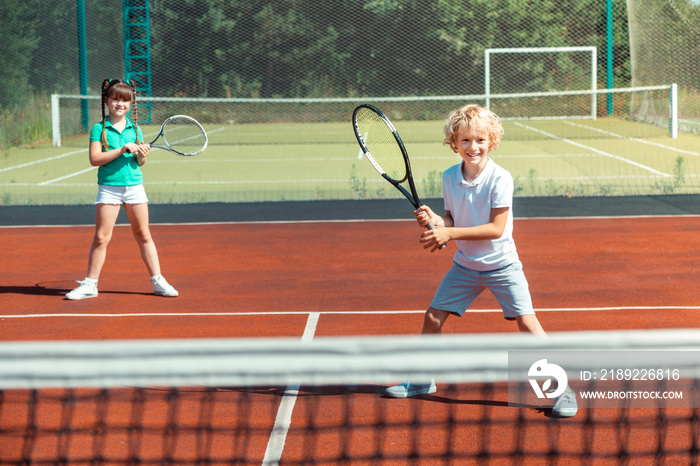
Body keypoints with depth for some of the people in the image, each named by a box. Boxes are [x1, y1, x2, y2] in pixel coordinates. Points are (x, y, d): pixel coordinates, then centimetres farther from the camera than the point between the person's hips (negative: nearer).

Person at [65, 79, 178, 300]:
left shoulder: (134, 128, 9)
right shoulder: (99, 129, -2)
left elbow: (139, 163, 13)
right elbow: (94, 159, -13)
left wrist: (141, 155, -10)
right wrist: (121, 150, -20)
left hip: (134, 185, 3)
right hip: (109, 187, -3)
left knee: (143, 235, 8)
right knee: (101, 237, -2)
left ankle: (158, 281, 13)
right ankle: (90, 284, 7)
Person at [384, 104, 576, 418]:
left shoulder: (500, 178, -19)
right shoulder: (450, 177, -3)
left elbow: (496, 228, -22)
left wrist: (450, 233, -26)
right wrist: (435, 220, -15)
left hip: (502, 265, -5)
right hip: (465, 265, 5)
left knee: (527, 323, -12)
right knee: (433, 318, 3)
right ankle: (422, 380, 23)